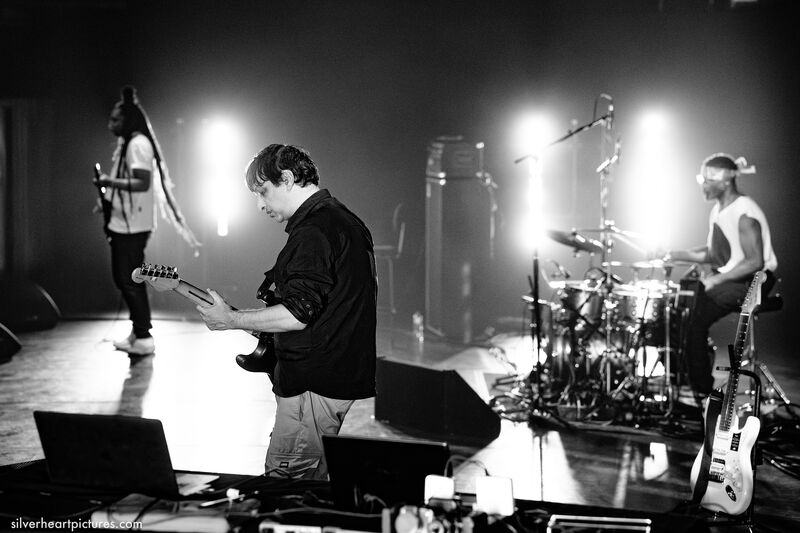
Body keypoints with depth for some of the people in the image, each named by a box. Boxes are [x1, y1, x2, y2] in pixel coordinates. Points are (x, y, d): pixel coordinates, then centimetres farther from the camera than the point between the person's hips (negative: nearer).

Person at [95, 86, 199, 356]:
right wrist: (108, 197, 15)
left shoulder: (139, 144, -16)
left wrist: (109, 182, -23)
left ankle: (143, 338, 0)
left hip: (133, 226, -10)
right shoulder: (125, 143, 15)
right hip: (121, 223, 10)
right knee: (123, 278, 15)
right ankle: (138, 332, 24)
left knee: (130, 281, -6)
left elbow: (143, 183, -25)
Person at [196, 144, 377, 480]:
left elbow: (298, 313, -24)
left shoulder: (312, 231, -17)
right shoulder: (348, 221, 15)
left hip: (314, 385, -10)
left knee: (283, 479, -6)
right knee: (314, 477, 15)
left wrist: (232, 320, -13)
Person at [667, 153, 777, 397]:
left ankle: (701, 391, -4)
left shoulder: (745, 214, -21)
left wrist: (718, 279, -26)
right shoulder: (718, 210, 9)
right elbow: (712, 253, 15)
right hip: (725, 279, 9)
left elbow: (755, 262, -25)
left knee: (696, 316, -17)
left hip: (753, 281, -9)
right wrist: (678, 255, 2)